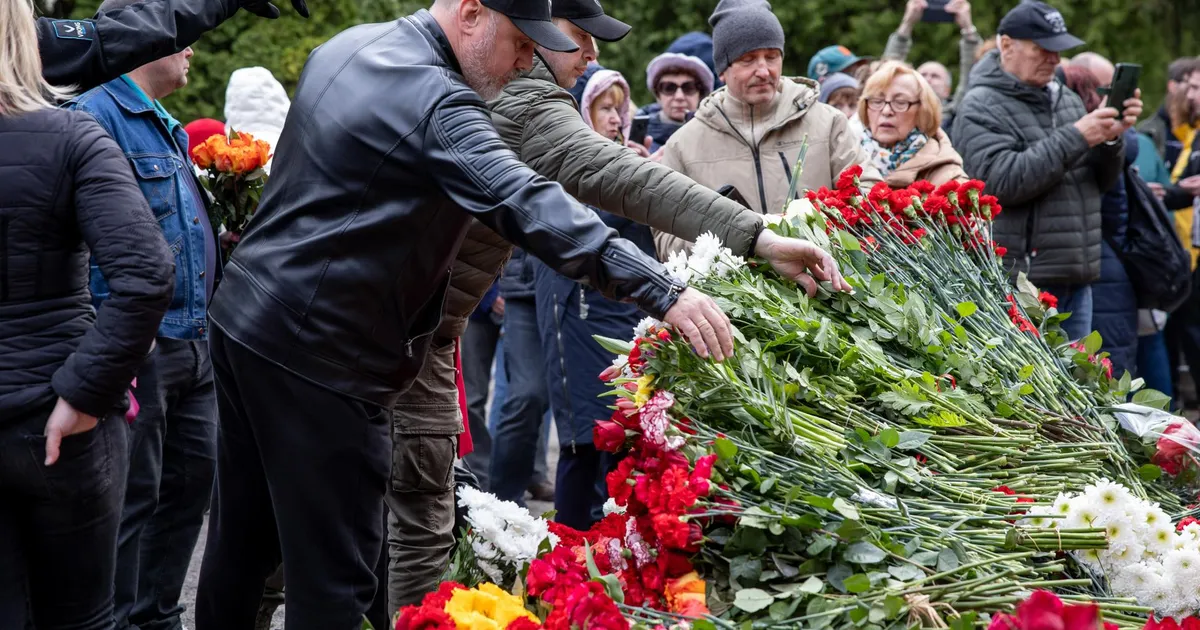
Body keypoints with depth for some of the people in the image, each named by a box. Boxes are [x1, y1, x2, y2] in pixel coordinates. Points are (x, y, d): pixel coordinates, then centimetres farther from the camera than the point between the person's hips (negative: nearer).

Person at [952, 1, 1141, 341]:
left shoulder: (1066, 98, 15)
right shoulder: (981, 108, -6)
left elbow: (1101, 181, 16)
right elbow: (1003, 181, -21)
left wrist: (1111, 139, -5)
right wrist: (1076, 138, -20)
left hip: (1077, 279, 7)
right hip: (1021, 283, -7)